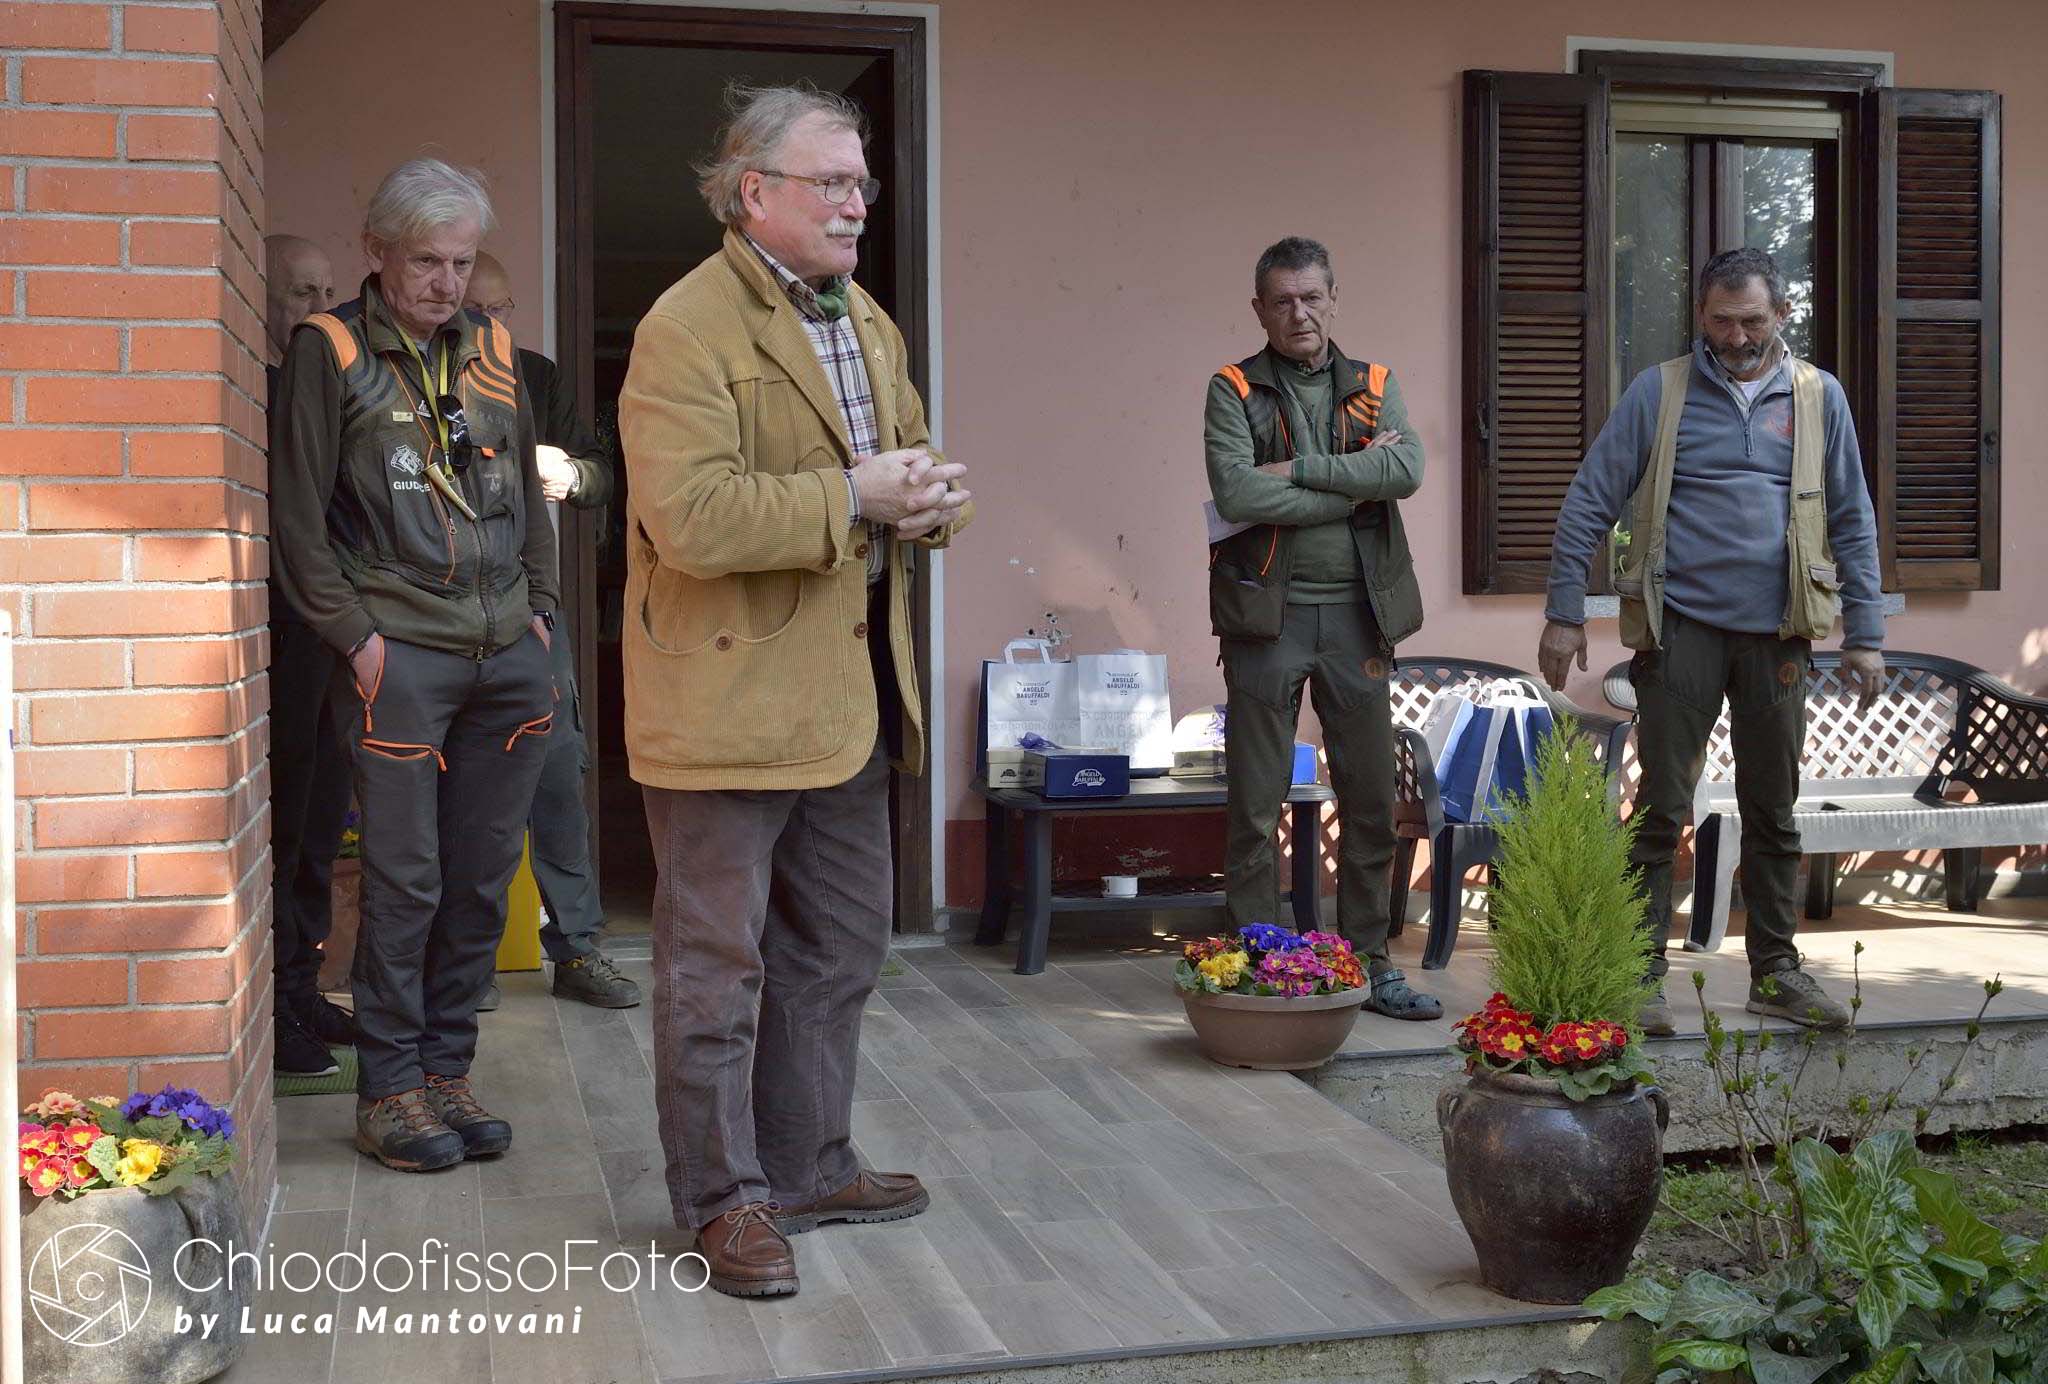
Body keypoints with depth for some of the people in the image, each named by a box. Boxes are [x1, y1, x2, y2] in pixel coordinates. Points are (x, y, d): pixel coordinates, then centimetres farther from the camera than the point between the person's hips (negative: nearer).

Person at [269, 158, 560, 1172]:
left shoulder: (490, 349, 14)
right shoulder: (330, 349, -1)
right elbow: (297, 517, -4)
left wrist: (538, 611, 12)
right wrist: (355, 636, -9)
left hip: (508, 658, 5)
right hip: (399, 657, -5)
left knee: (482, 878, 8)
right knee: (405, 880, -3)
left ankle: (446, 1071, 20)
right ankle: (389, 1090, 10)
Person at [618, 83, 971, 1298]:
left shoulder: (870, 324, 14)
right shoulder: (687, 329, -15)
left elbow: (907, 465, 23)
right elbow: (688, 519, -26)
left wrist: (931, 498, -1)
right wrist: (852, 498, -23)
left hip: (850, 693, 9)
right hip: (729, 699, -9)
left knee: (838, 953, 18)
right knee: (718, 968, 3)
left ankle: (809, 1165, 33)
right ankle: (725, 1198, 17)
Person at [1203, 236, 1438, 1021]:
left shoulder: (1373, 387, 11)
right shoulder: (1234, 391, 2)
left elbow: (1407, 470, -9)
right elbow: (1237, 493, -15)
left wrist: (1295, 470, -14)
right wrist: (1355, 483, -10)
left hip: (1357, 613, 3)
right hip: (1267, 613, -3)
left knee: (1371, 800, 8)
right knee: (1255, 806, 2)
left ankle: (1370, 963, 19)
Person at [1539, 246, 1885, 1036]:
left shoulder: (1818, 397, 8)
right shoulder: (1658, 393, 1)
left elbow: (1852, 523, 10)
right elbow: (1589, 504, 0)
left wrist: (1864, 635, 5)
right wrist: (1564, 615, -5)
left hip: (1777, 634, 3)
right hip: (1681, 629, -2)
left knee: (1774, 813, 11)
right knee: (1660, 811, -1)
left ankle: (1775, 971, 23)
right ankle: (1642, 976, 7)